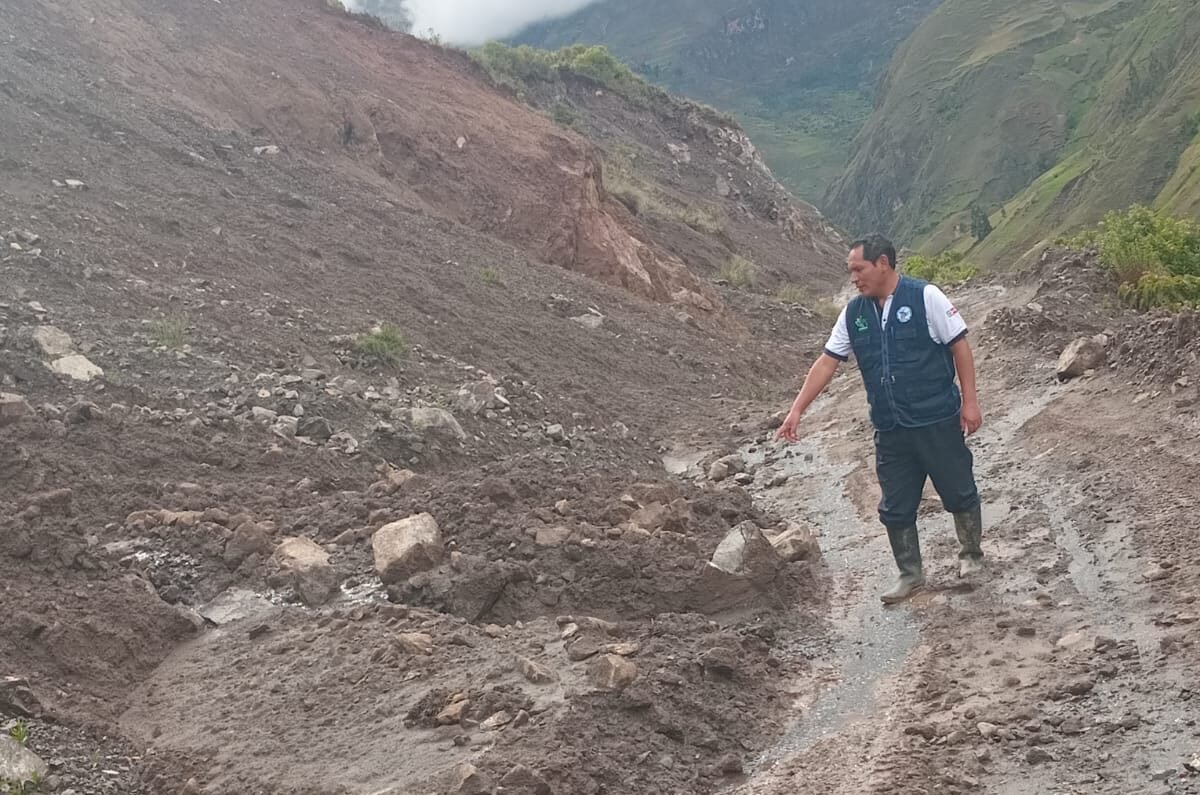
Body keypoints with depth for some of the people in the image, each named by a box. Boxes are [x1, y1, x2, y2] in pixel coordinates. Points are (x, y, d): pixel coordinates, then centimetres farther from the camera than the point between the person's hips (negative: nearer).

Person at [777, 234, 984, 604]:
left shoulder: (925, 297, -10)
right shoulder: (854, 313, 5)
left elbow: (960, 346, -7)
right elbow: (827, 362, 7)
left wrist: (970, 401, -10)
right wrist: (797, 410, 2)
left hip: (938, 421, -5)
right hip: (890, 430, 5)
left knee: (959, 493, 9)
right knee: (895, 508, 8)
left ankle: (971, 554, 32)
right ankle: (910, 574, 23)